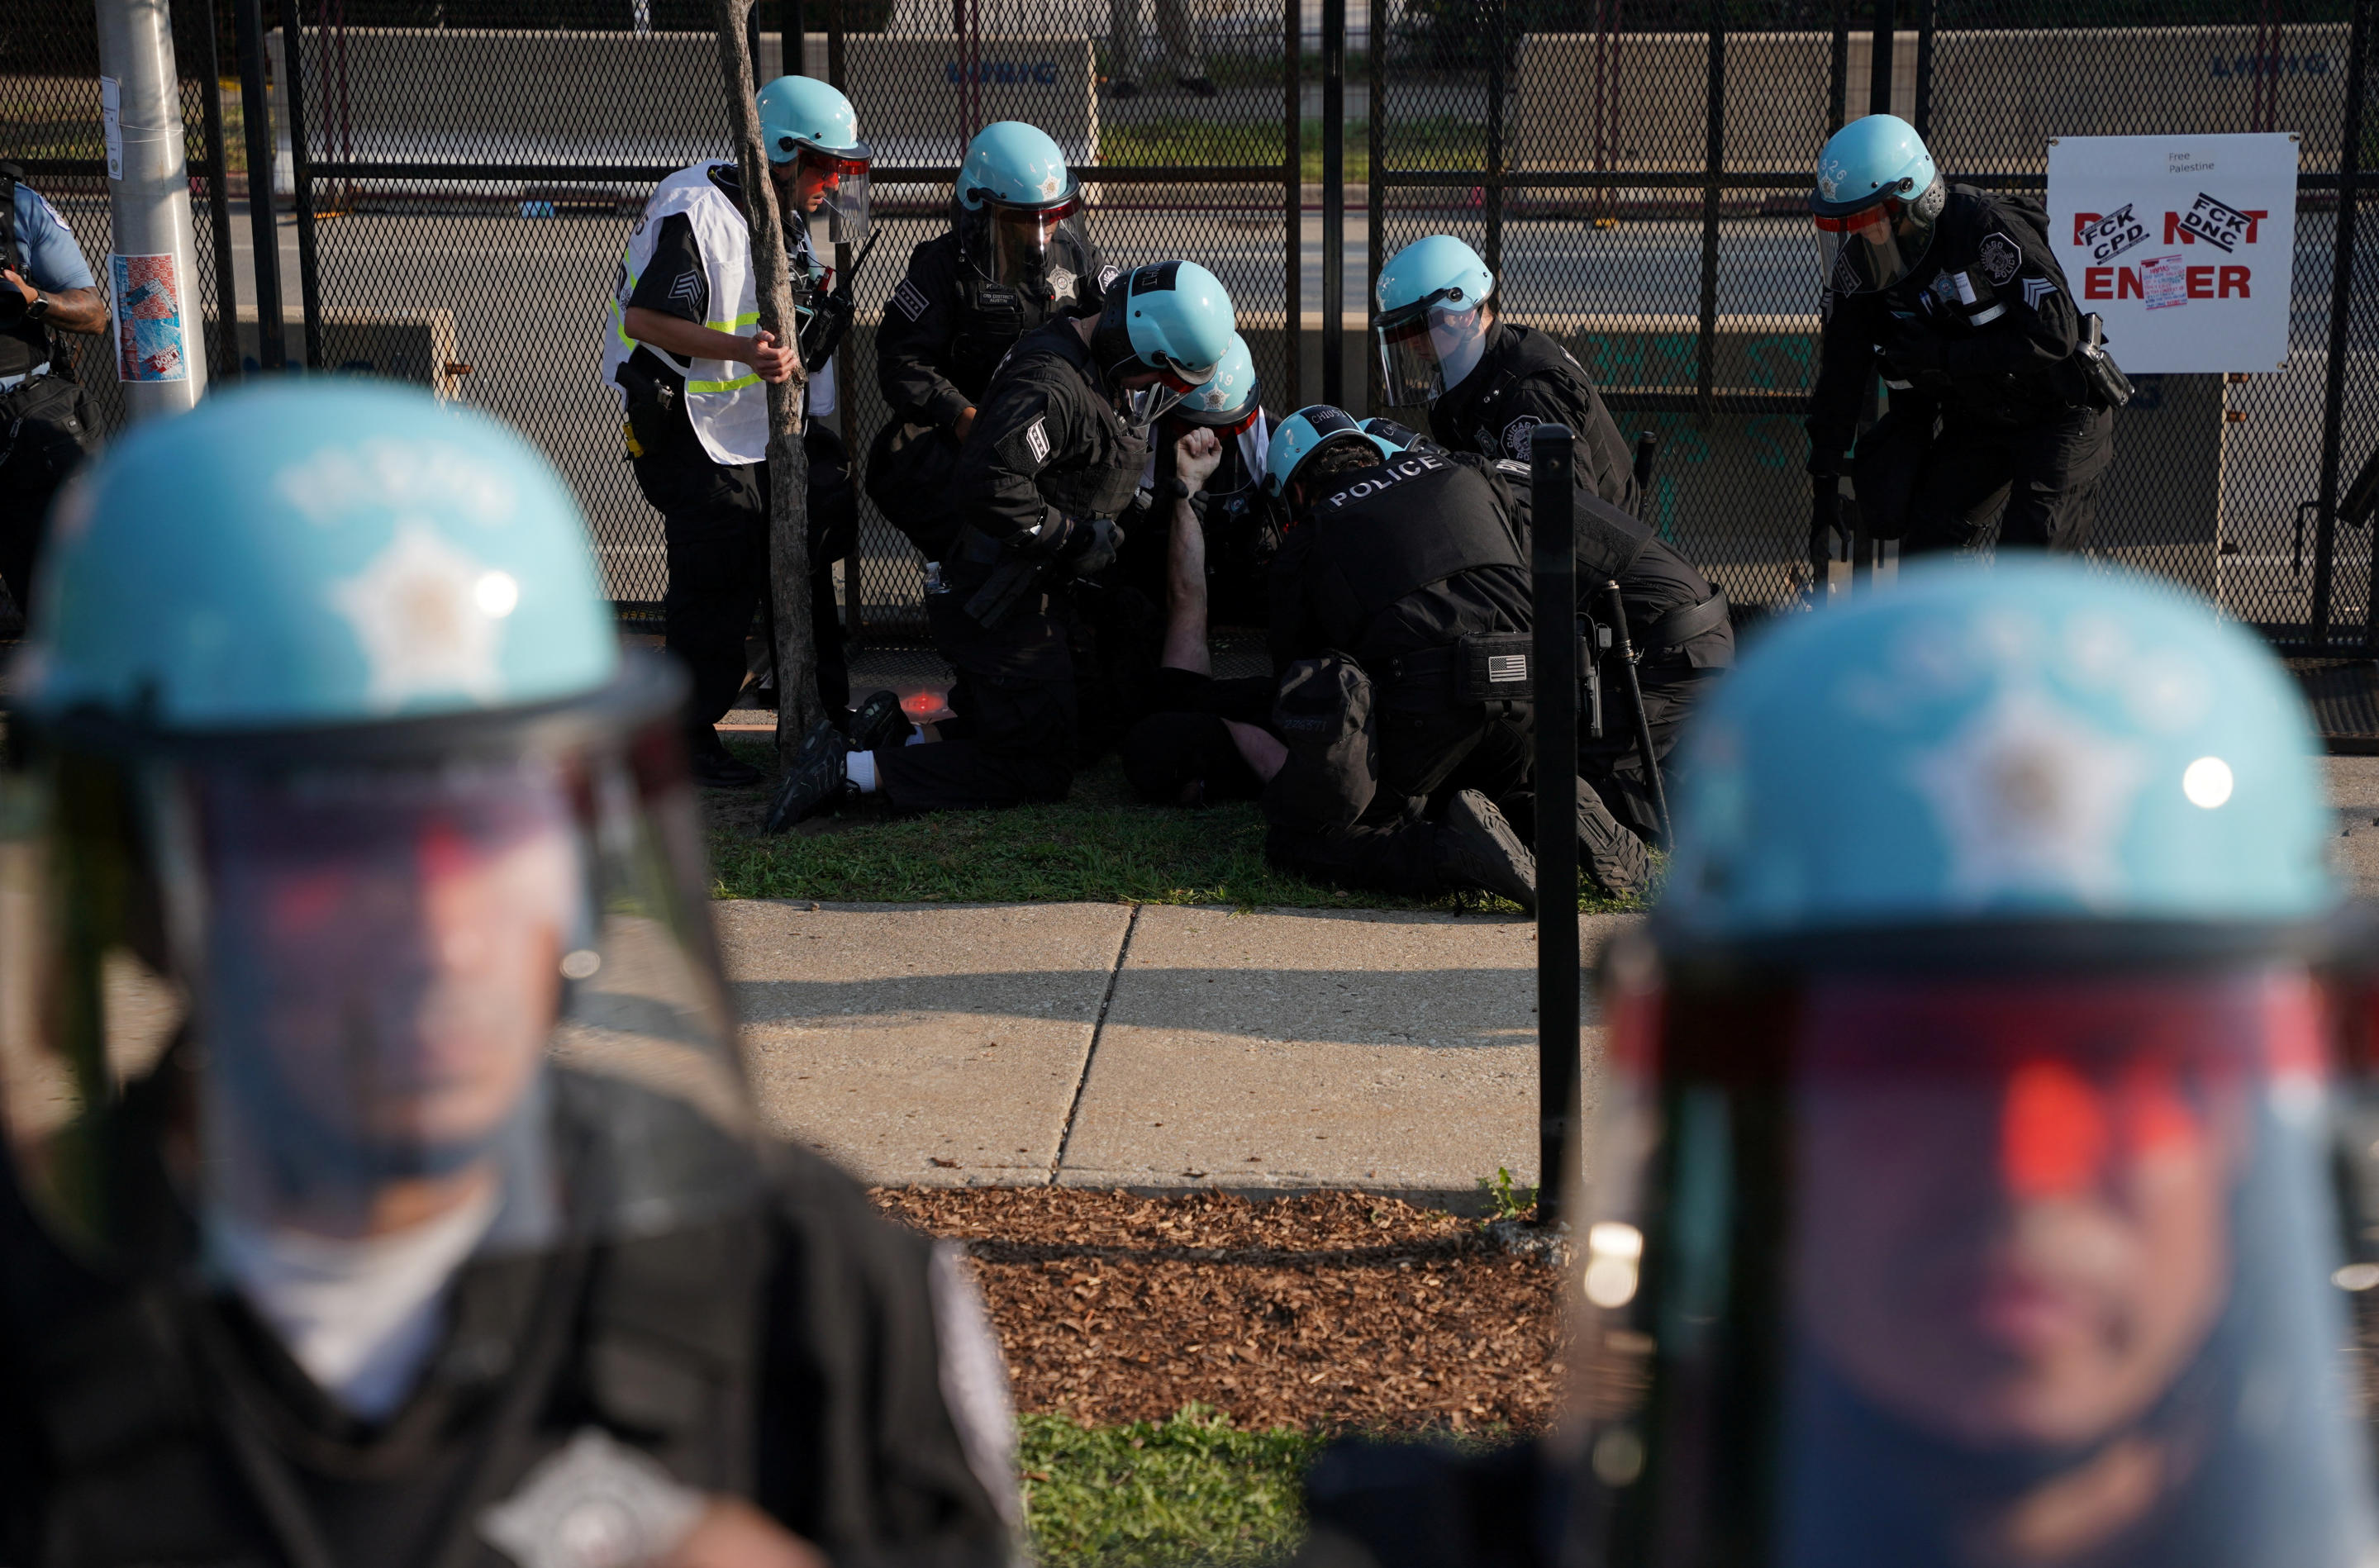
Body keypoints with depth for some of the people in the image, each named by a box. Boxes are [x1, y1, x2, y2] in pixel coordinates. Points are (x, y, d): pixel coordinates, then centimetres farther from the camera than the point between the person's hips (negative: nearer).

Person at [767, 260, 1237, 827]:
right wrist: (1077, 535, -24)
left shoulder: (1111, 379, 8)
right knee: (1040, 773, -5)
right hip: (1003, 606, -10)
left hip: (1034, 595, 10)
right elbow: (989, 486, -34)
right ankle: (855, 769, -7)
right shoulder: (1049, 384, -25)